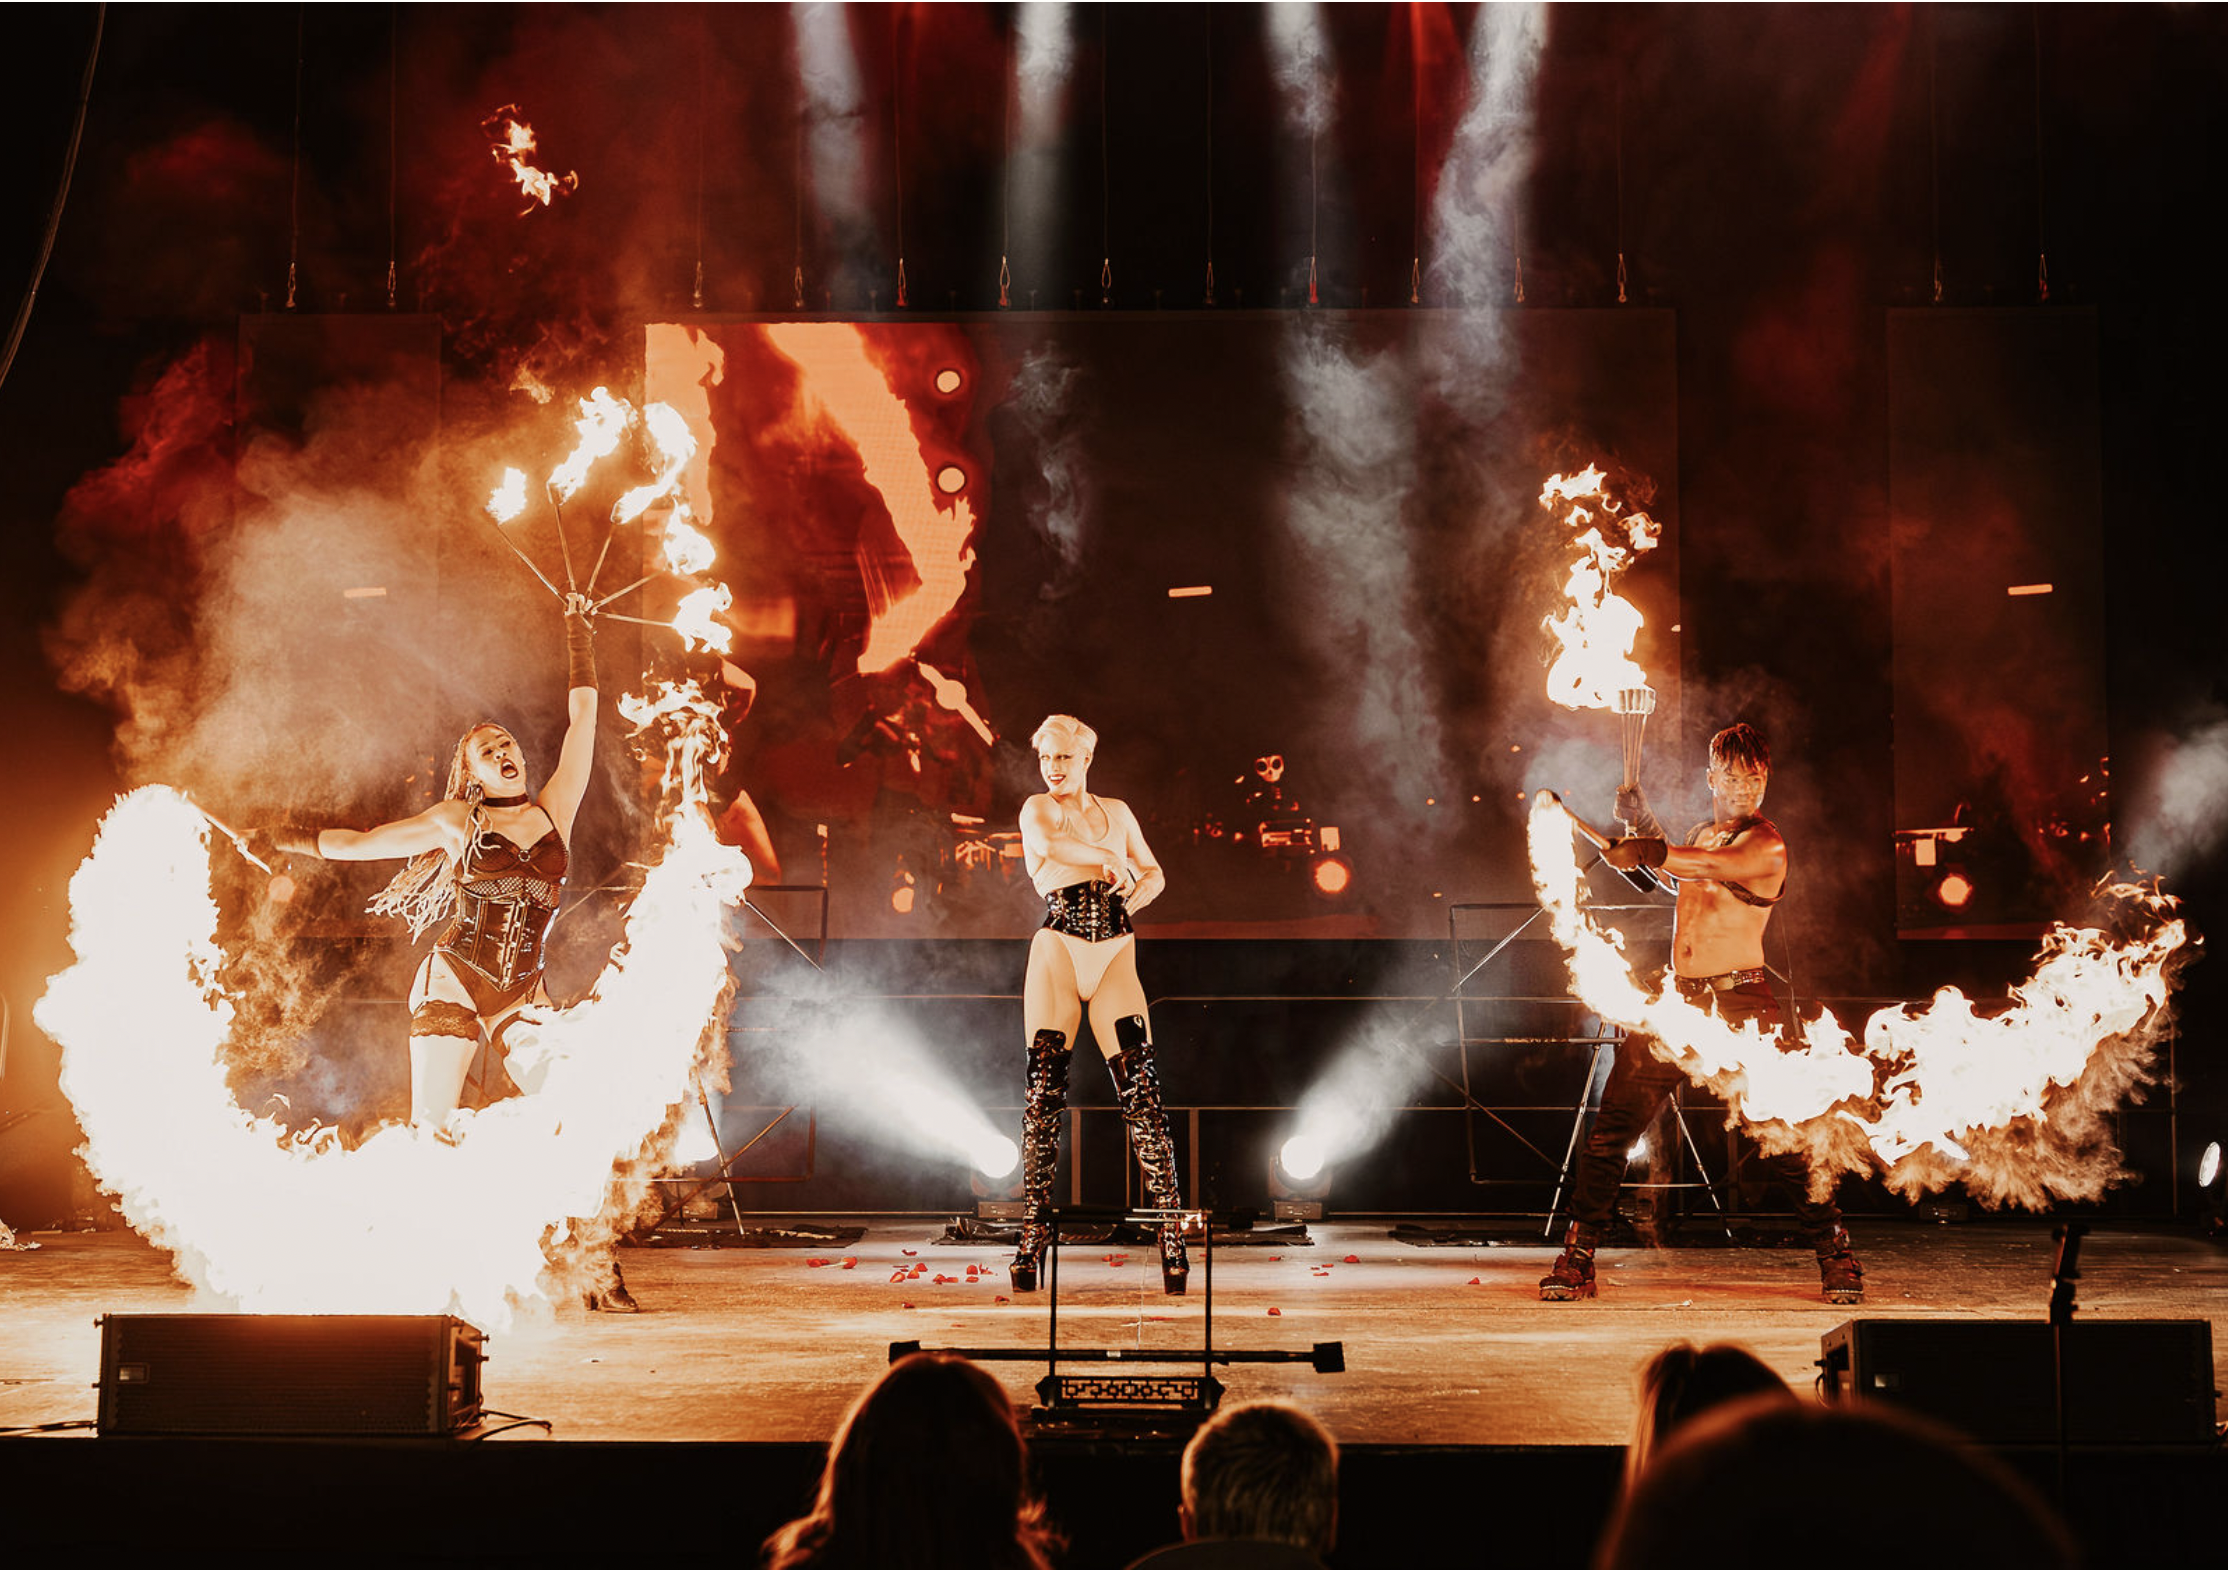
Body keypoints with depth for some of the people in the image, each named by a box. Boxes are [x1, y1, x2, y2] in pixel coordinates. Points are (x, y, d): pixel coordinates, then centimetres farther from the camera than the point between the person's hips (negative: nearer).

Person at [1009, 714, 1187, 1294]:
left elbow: (1153, 874, 25)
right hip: (1058, 952, -2)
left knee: (1141, 1088, -8)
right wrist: (1110, 860, -7)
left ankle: (1173, 1234, -5)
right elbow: (1048, 843, -16)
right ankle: (1033, 1237, 1)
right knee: (1045, 1092, -4)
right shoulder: (1037, 808, 7)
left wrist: (1133, 897, 5)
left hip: (1115, 955, 2)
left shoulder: (1116, 811, 18)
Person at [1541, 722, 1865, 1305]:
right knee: (1611, 1125, -1)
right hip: (1679, 999, 6)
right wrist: (1643, 824, 22)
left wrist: (1649, 852, -37)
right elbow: (1673, 873, 37)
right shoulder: (1697, 835, 16)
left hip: (1741, 1003, -6)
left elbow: (1713, 866, -27)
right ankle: (1576, 1260, 6)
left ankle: (1837, 1257, 5)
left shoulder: (1766, 846, -7)